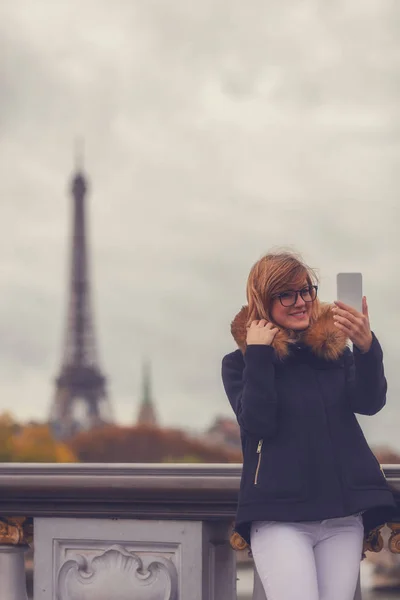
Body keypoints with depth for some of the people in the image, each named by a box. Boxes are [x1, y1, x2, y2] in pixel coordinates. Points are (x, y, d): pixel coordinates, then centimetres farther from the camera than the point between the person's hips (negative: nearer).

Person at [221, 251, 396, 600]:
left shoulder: (334, 348, 11)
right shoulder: (241, 362, 4)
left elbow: (370, 402, -5)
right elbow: (258, 423, -11)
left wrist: (367, 347, -22)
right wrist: (259, 354, -10)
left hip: (344, 513, 3)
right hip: (279, 515, -3)